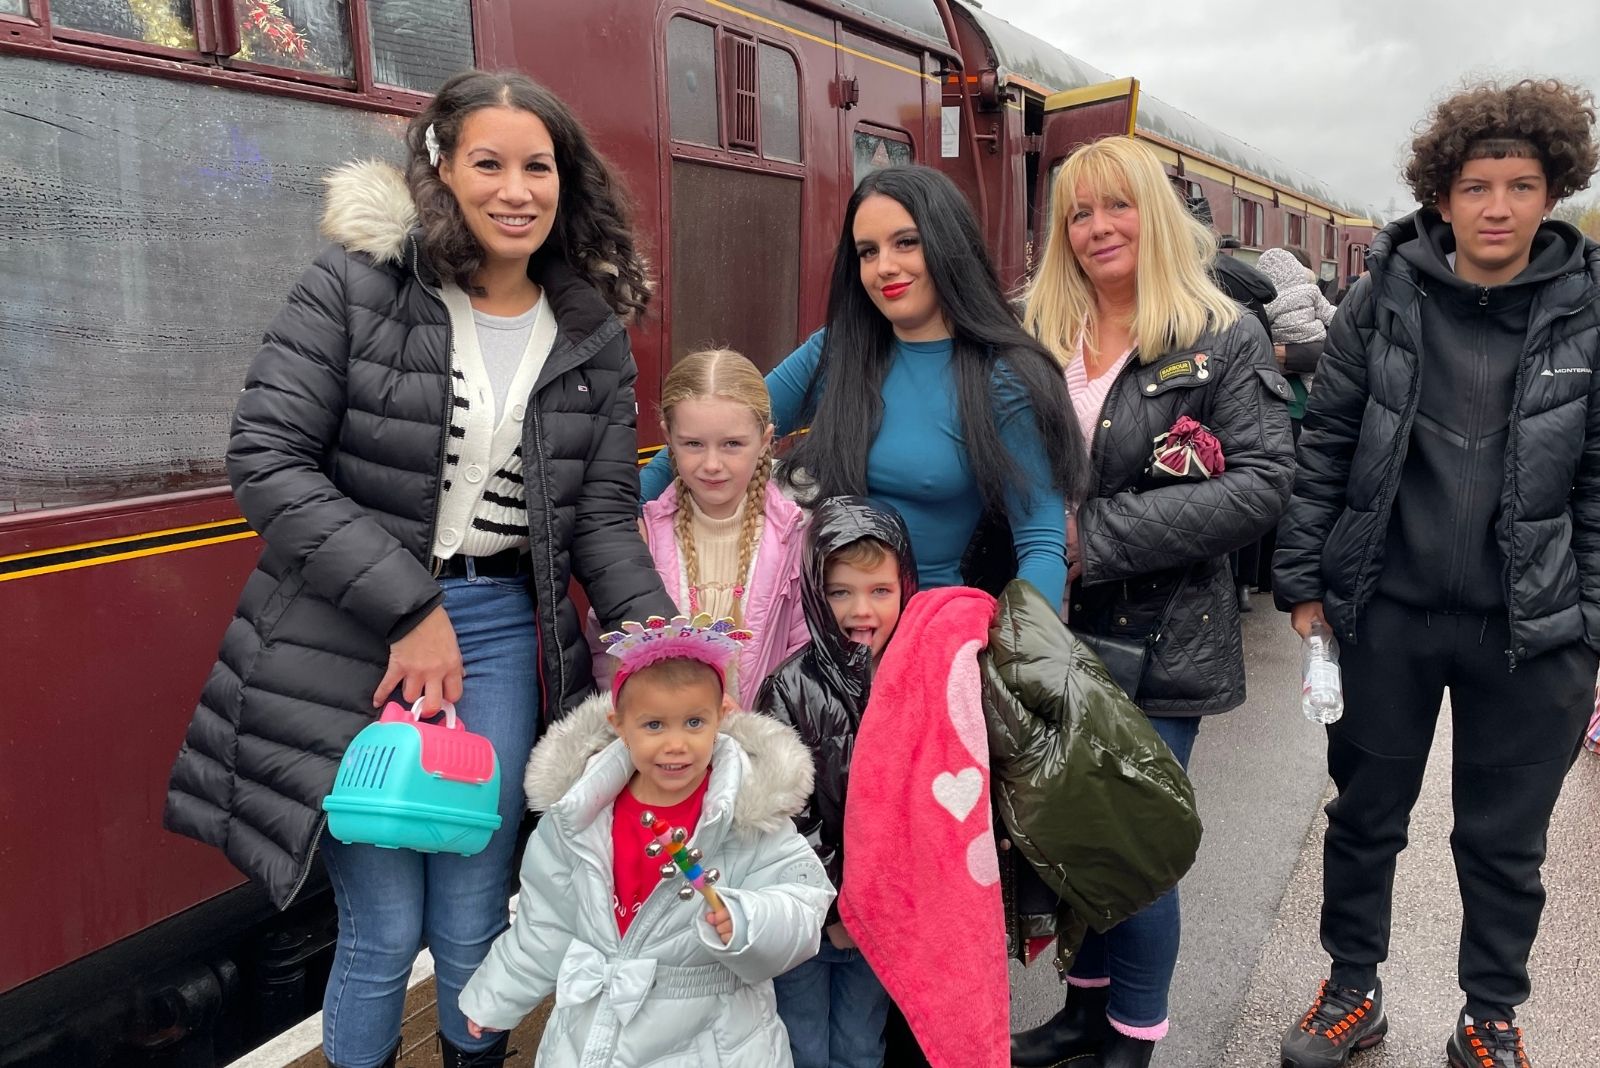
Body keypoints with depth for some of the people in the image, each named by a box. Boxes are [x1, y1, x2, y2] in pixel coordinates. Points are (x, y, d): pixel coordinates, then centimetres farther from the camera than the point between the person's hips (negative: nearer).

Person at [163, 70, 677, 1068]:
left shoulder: (595, 336, 4)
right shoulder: (356, 283, -6)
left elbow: (602, 513, 4)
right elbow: (266, 458, -11)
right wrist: (409, 607, -16)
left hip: (503, 634, 3)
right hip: (347, 639, -2)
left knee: (471, 931, 11)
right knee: (383, 930, 5)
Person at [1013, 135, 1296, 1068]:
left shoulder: (1223, 339, -5)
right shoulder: (1036, 337, 7)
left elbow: (1264, 484, -15)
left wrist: (1097, 534, -20)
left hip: (1159, 637, -4)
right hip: (1057, 631, 4)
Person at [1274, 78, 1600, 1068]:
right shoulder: (1385, 297, -2)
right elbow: (1325, 445, 0)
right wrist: (1304, 583, -3)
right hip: (1387, 614, 1)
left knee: (1505, 840, 14)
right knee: (1364, 816, 15)